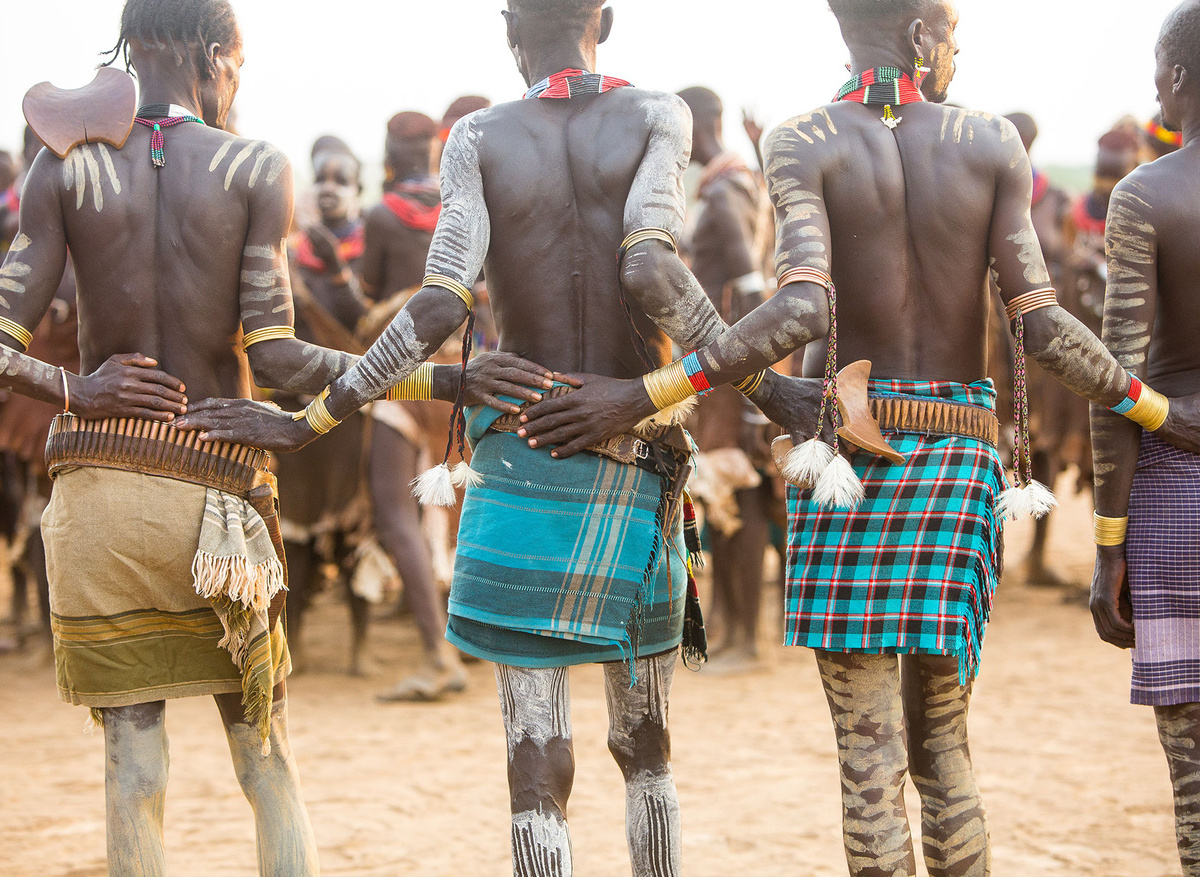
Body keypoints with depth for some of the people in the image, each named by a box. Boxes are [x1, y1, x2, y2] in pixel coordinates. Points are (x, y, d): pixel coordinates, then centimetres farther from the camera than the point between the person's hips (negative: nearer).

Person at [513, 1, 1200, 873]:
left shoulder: (803, 144, -4)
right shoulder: (993, 144, 1)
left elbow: (802, 310, -19)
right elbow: (1044, 327, -4)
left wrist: (644, 395, -17)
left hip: (845, 439, -2)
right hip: (960, 453, 2)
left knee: (869, 746, 0)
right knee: (942, 741, 13)